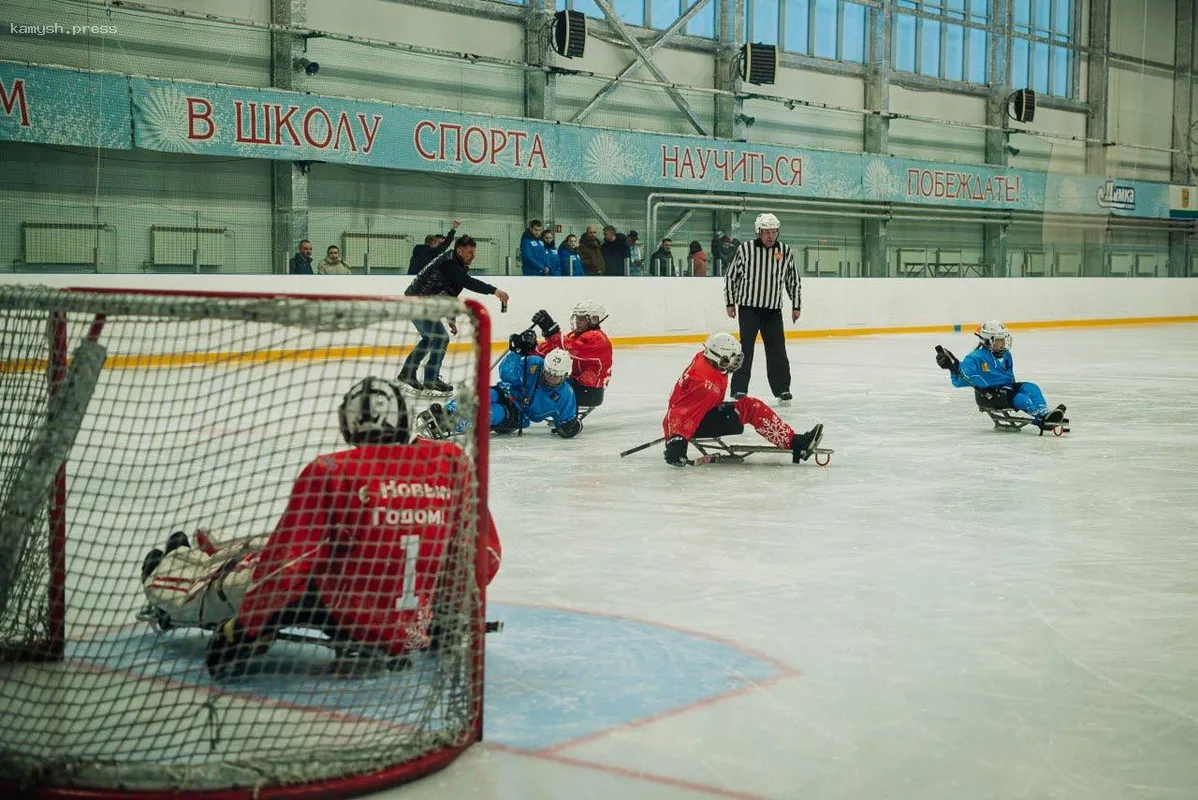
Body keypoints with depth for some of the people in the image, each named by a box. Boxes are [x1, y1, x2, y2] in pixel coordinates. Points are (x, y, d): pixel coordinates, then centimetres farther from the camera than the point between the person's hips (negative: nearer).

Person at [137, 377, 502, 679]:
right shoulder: (451, 462, -3)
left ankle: (169, 591, 49)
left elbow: (288, 562, -14)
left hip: (346, 622, -5)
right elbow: (485, 554, 2)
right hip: (422, 628, 5)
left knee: (253, 563, 20)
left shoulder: (329, 472, -14)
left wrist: (245, 630, -5)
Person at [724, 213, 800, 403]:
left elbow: (793, 280, 12)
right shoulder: (745, 249, -5)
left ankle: (782, 388, 15)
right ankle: (739, 389, 1)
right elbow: (731, 275, 3)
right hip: (748, 307, -2)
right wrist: (730, 302, 2)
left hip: (773, 310, 2)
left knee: (777, 349, 4)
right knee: (746, 348, -5)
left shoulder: (786, 252, 2)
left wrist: (796, 305, 10)